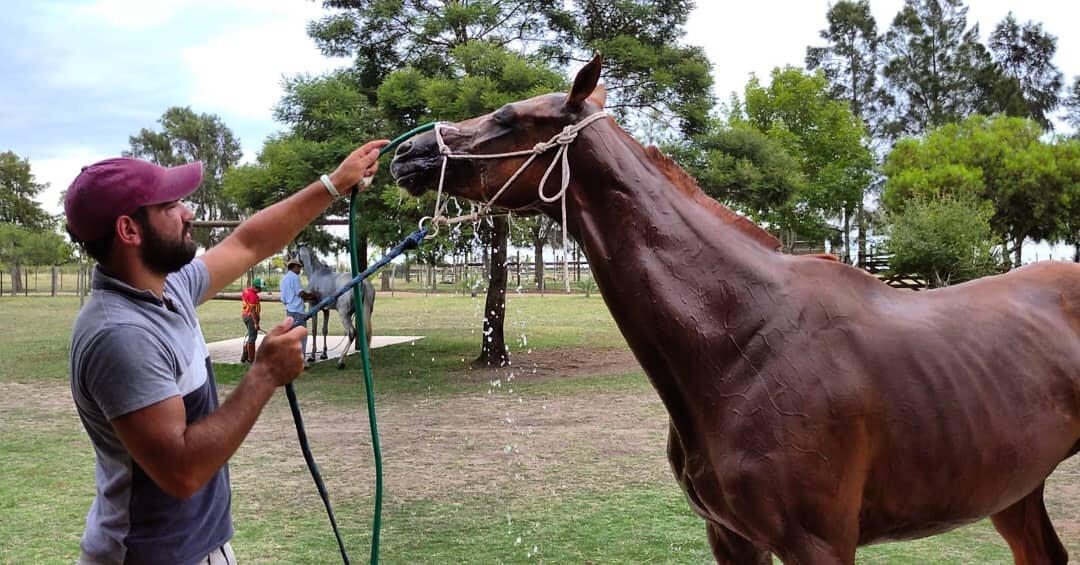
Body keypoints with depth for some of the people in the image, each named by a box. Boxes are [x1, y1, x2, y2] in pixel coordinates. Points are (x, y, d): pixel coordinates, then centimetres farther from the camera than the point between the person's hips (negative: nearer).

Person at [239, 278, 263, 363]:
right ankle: (251, 359, 5)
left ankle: (244, 357, 24)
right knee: (252, 338, -1)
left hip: (244, 315, 10)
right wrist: (256, 323, -23)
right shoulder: (253, 295, -21)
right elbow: (253, 310, -24)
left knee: (250, 336, 20)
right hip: (251, 317, -10)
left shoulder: (246, 291, 8)